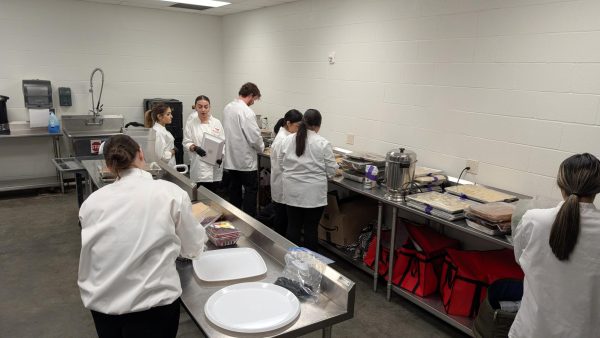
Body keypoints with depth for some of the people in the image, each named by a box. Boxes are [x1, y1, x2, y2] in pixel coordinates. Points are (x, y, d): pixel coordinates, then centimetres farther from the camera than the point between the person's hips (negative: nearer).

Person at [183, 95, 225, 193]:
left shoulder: (216, 123, 4)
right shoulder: (191, 123, 2)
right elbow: (186, 142, 3)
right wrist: (194, 148, -19)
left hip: (214, 166, 1)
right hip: (198, 166, -1)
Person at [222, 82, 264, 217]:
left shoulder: (227, 107, 5)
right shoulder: (247, 112, -20)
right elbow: (254, 137, -20)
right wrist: (261, 147, 0)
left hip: (231, 158, 8)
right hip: (246, 160, -8)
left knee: (234, 189, 16)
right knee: (251, 190, 4)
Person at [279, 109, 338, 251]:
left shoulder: (288, 139, -1)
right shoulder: (323, 143, -12)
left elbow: (281, 162, 8)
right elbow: (331, 170, -6)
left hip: (292, 191, 4)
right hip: (313, 194, -3)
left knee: (293, 226, 12)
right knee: (311, 229, 6)